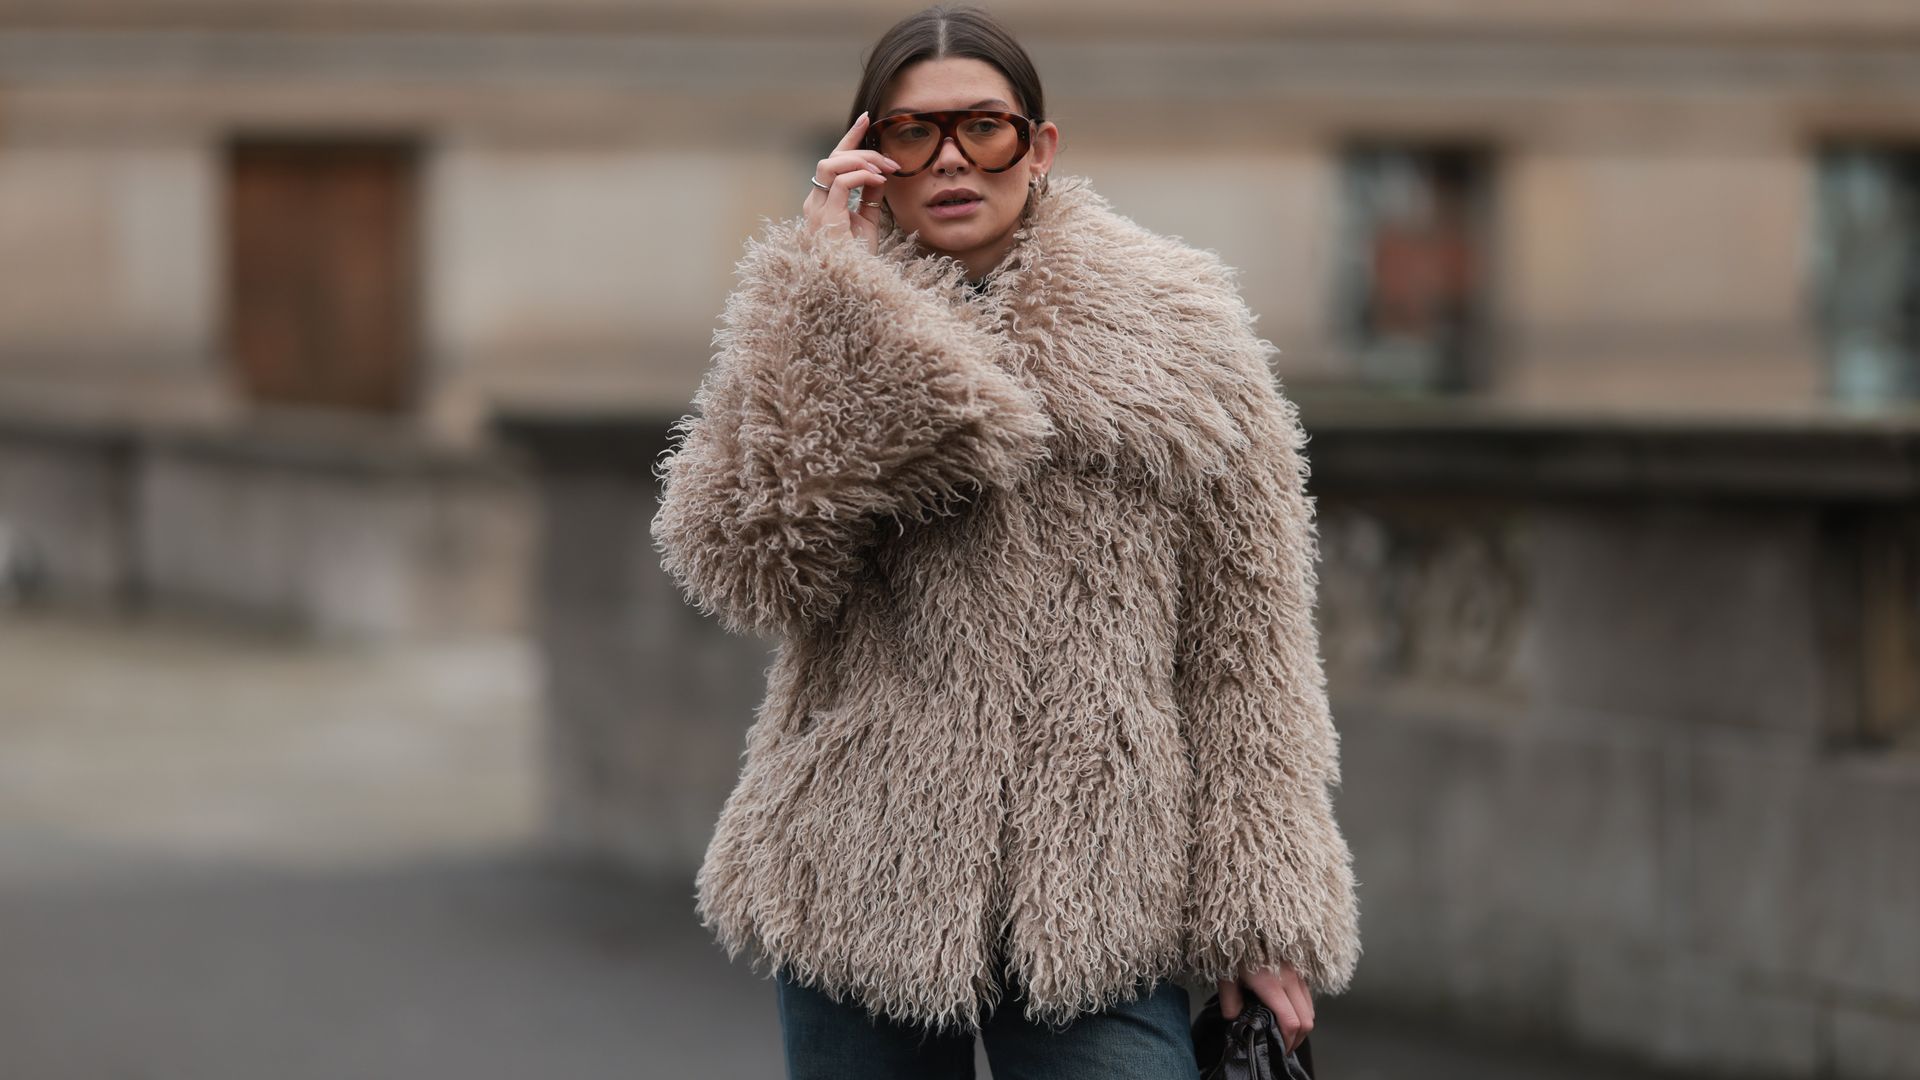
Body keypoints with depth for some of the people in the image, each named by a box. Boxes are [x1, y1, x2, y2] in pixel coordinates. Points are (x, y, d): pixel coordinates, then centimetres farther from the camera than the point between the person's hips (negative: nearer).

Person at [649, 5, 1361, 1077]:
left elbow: (1245, 636, 3)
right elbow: (747, 563, -11)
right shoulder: (812, 336, 7)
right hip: (863, 894, 1)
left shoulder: (1171, 329, 3)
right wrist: (829, 291, -10)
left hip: (1095, 899, -1)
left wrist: (1261, 911, -2)